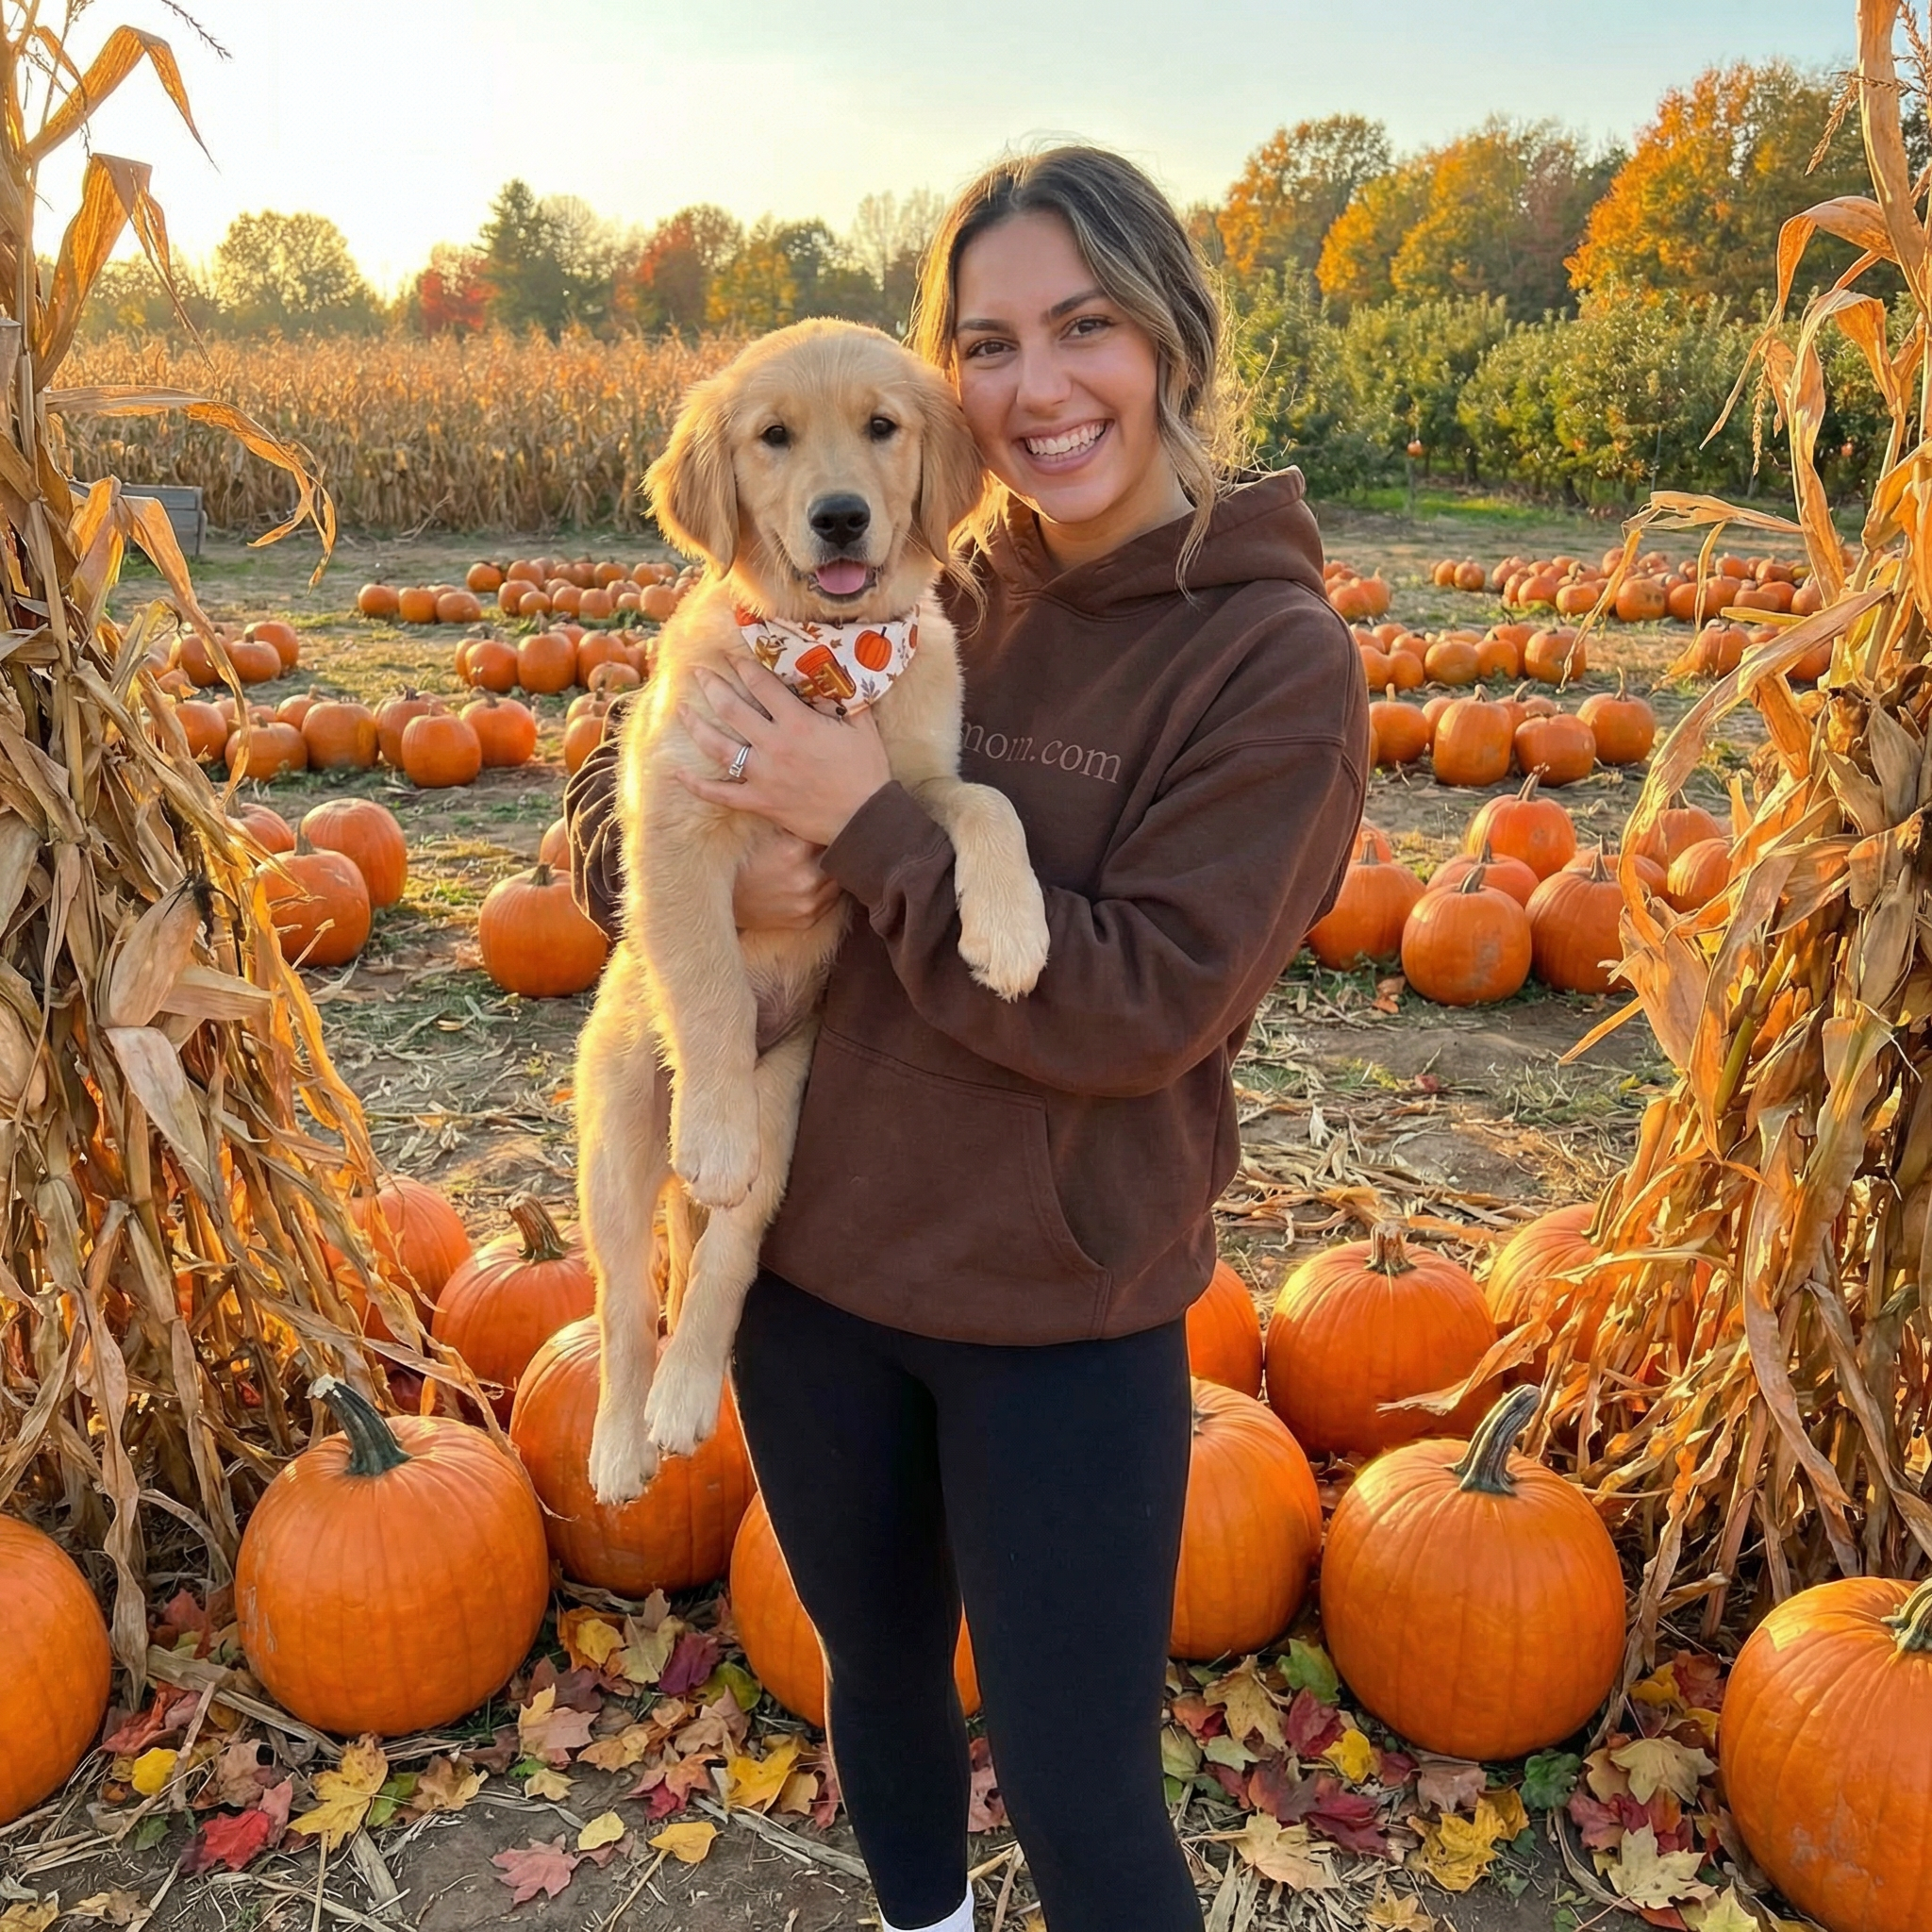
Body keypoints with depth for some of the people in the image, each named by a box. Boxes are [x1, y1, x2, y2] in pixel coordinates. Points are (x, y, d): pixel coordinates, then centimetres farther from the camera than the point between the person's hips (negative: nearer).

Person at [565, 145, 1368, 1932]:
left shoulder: (1275, 656, -12)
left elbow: (1142, 1006, -20)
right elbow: (608, 816, 5)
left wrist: (868, 824, -22)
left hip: (1064, 1316, -4)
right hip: (809, 1264, 5)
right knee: (879, 1676, 26)